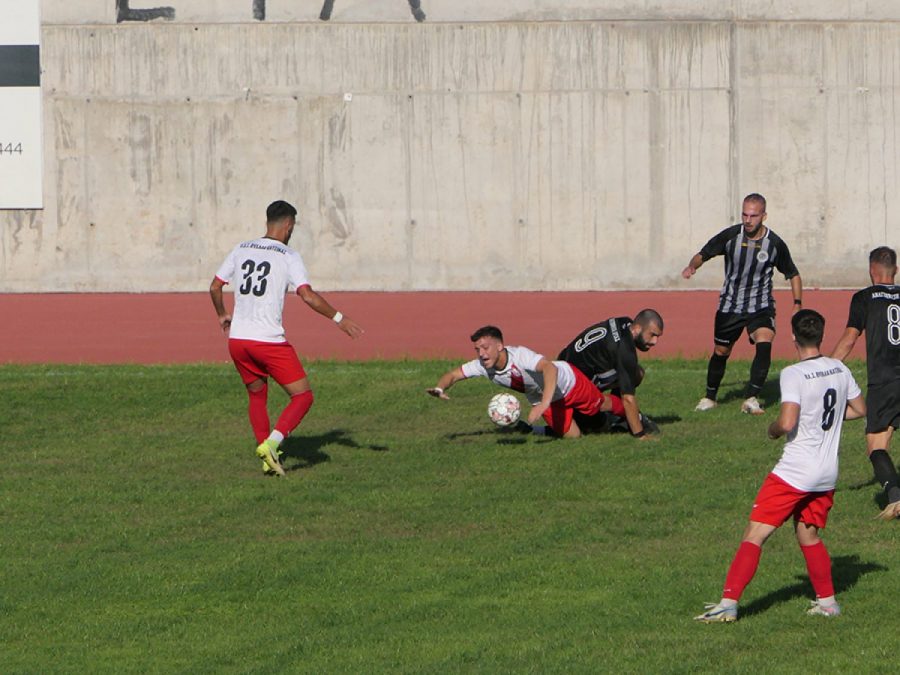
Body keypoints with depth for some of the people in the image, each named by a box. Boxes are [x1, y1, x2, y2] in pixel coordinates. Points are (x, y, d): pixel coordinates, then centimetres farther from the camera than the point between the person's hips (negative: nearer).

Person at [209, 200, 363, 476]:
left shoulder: (241, 250, 9)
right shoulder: (289, 257, -6)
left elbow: (215, 287, 15)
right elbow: (308, 296, -16)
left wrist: (223, 316, 33)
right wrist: (339, 318, -6)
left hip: (237, 339, 6)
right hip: (269, 340, -6)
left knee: (257, 396, 22)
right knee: (303, 396, 3)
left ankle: (268, 458, 14)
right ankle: (271, 444, -16)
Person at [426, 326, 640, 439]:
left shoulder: (519, 356, -43)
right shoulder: (483, 366, -24)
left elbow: (550, 368, -59)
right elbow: (453, 375, -12)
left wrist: (543, 404, -70)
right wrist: (440, 388, -36)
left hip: (566, 381, -5)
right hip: (539, 398, 5)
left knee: (600, 405, 16)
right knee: (571, 435, 5)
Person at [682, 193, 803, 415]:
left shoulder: (775, 244, -10)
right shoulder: (730, 236, -10)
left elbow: (793, 274, 5)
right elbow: (703, 254, 1)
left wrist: (798, 305, -4)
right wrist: (692, 266, -21)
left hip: (761, 306, -1)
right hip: (730, 305, 1)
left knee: (764, 344, -26)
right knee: (721, 352, 10)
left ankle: (751, 399, -22)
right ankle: (709, 397, 33)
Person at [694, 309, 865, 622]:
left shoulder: (793, 374, -16)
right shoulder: (840, 370, 4)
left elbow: (787, 423, -24)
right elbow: (859, 409, 16)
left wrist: (773, 429, -3)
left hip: (795, 473, -7)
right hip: (828, 474, 7)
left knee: (754, 535, -6)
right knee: (808, 535, 24)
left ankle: (729, 602, -14)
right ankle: (827, 601, 24)